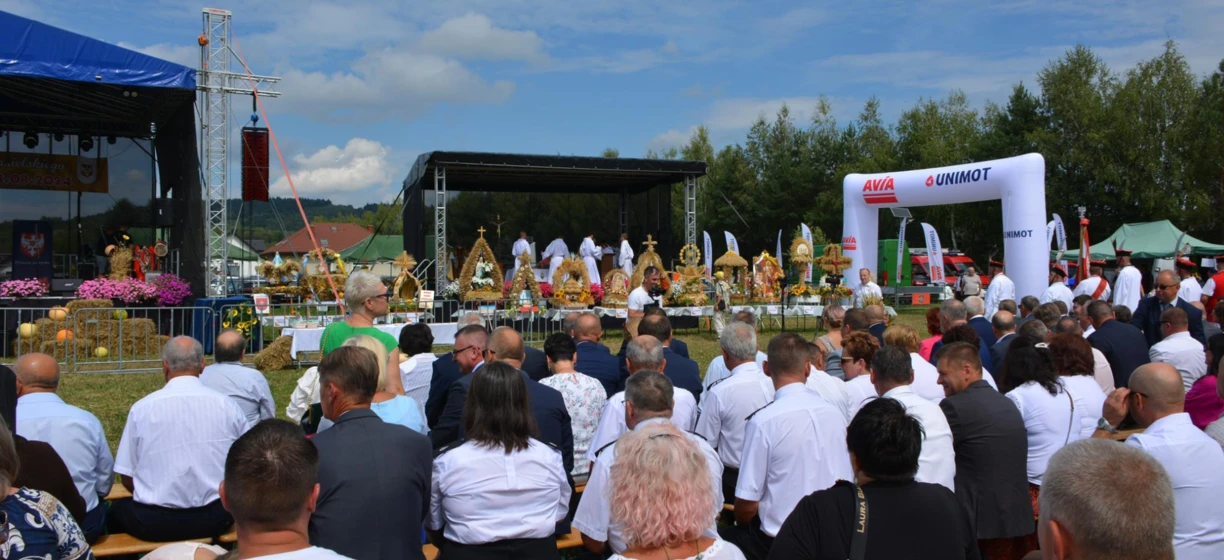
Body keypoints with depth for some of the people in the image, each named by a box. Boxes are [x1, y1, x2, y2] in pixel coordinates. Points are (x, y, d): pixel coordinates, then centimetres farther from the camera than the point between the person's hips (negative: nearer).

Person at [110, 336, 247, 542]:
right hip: (215, 519, 1)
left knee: (117, 509, 29)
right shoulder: (227, 405, -3)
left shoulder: (142, 408, -6)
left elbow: (127, 478, -1)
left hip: (155, 522, -1)